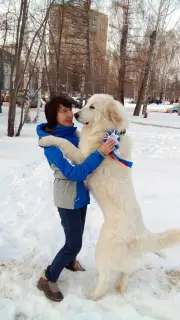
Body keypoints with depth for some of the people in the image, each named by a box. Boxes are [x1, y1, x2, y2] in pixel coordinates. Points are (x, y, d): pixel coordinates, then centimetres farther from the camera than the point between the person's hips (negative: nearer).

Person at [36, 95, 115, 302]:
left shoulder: (73, 133, -3)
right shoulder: (52, 142, -25)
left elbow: (84, 157, 14)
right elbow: (75, 172, -30)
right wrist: (101, 153, -34)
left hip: (81, 192, 7)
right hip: (67, 196, -7)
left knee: (77, 234, 24)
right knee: (74, 242, 0)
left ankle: (69, 261, 52)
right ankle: (47, 279, 21)